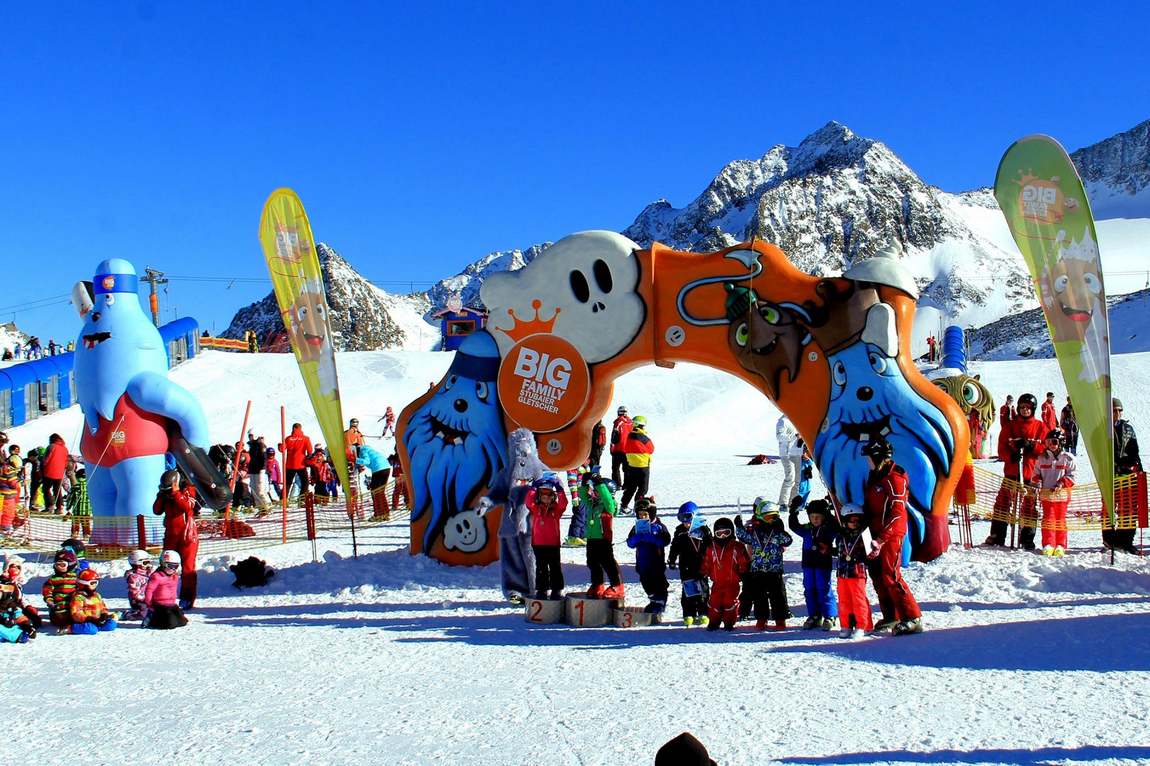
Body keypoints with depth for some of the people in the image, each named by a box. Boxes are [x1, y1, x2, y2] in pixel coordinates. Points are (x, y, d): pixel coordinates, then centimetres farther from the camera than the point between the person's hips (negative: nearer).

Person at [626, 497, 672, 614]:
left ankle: (660, 603, 11)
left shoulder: (659, 526, -7)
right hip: (642, 562, 5)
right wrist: (638, 537, -19)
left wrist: (648, 537, -26)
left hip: (656, 562, -5)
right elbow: (630, 543, 2)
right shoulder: (636, 528, 8)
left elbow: (665, 540, -20)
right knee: (646, 583, 12)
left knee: (659, 582, 0)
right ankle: (654, 601, 27)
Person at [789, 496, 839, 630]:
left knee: (824, 589, -4)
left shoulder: (829, 530, -4)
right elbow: (793, 525, 10)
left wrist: (828, 514, -26)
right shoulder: (806, 529, 8)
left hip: (823, 564, -5)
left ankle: (830, 616, 5)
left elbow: (836, 529, -22)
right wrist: (793, 511, 0)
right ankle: (814, 616, 17)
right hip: (808, 564, 5)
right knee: (809, 589, 8)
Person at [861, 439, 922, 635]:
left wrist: (881, 540, -24)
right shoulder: (875, 477, 15)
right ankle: (891, 618, 17)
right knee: (878, 576, 8)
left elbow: (897, 514, -19)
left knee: (891, 576, -13)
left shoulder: (894, 479, -14)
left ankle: (912, 618, -10)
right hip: (877, 535, 9)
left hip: (891, 535, -9)